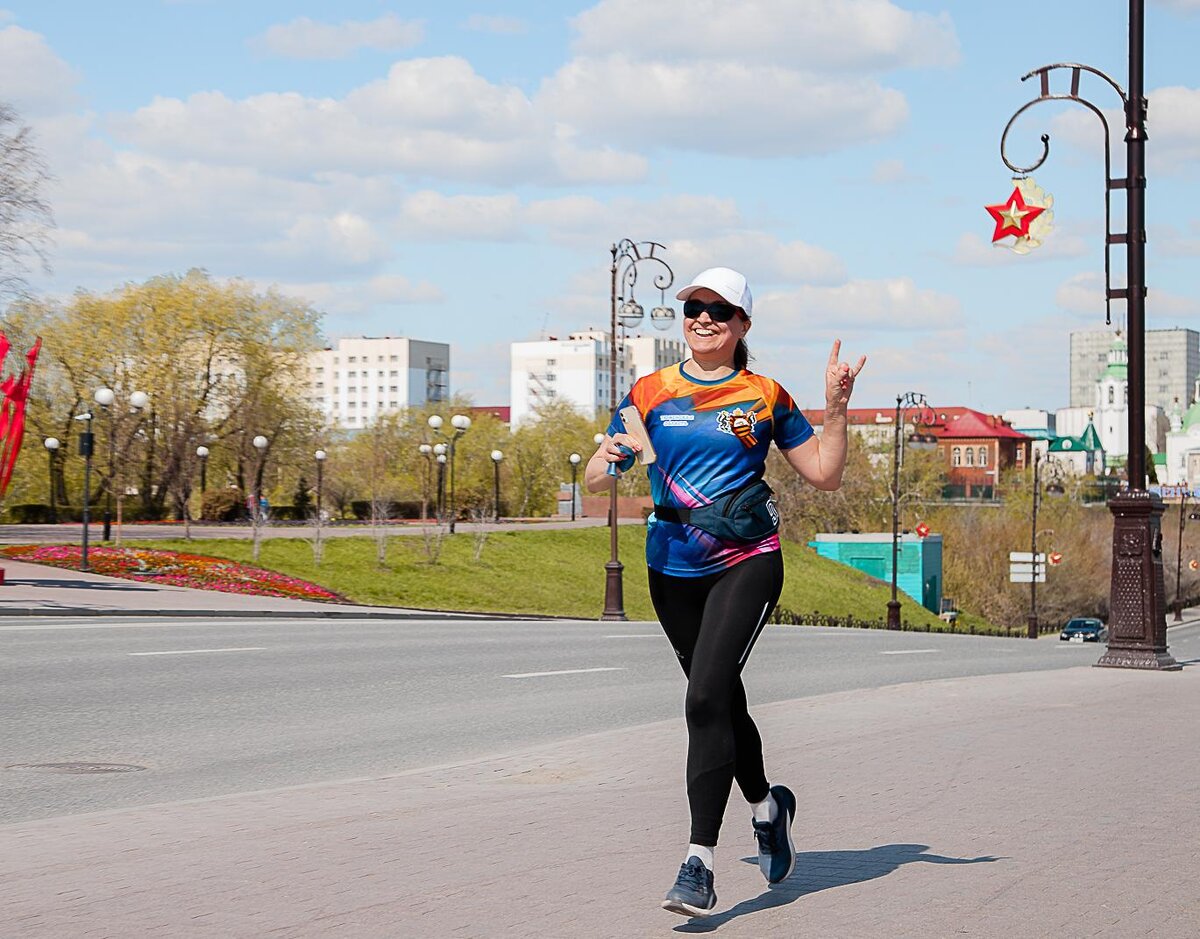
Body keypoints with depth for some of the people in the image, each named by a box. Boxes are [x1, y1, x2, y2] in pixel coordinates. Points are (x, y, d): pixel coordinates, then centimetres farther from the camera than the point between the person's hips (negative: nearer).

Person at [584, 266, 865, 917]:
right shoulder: (650, 393, 7)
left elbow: (824, 474, 8)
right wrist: (610, 458, -17)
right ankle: (766, 806, 42)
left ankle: (699, 863, -19)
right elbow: (593, 481, 5)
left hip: (746, 563, -3)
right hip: (672, 570, 4)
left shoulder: (765, 397, 3)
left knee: (706, 698, -19)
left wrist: (835, 408, -5)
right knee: (721, 701, 14)